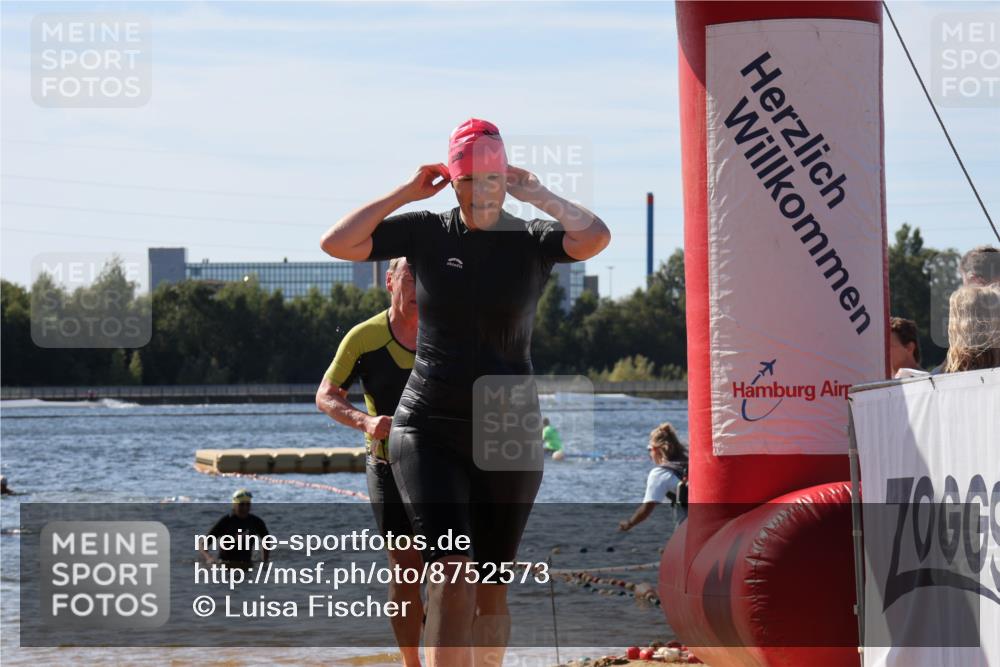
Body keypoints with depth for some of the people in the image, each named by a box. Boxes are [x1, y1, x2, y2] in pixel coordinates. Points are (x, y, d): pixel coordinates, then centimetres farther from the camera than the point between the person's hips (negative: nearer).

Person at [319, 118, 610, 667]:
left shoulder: (532, 240, -1)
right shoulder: (426, 231, 1)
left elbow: (596, 237, -20)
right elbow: (336, 244, -6)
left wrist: (536, 195, -9)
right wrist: (406, 192, -5)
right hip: (429, 431, -1)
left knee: (491, 587, 10)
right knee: (452, 573, -17)